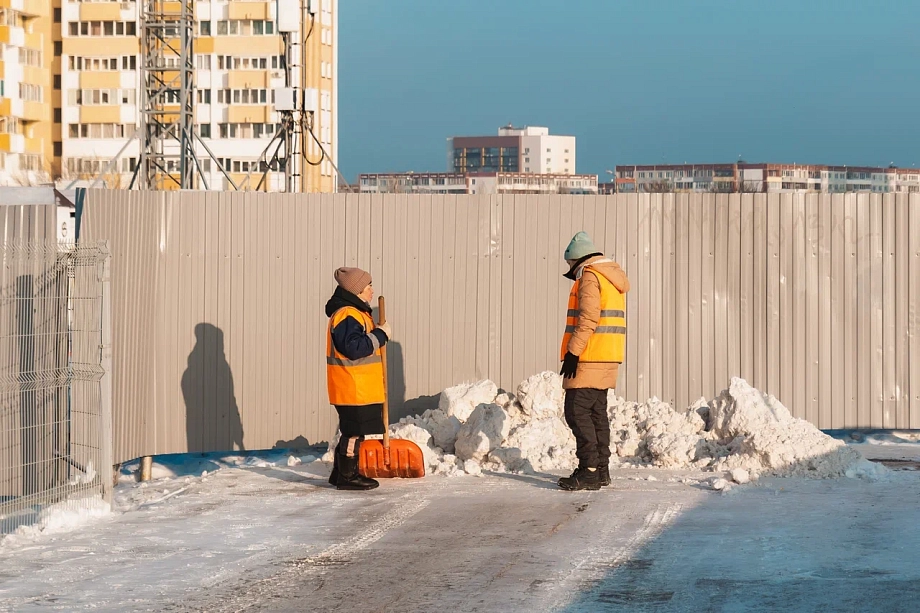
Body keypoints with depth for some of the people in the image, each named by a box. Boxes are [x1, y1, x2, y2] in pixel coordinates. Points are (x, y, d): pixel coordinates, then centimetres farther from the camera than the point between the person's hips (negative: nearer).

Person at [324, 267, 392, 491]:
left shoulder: (355, 313, 18)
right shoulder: (347, 316, -18)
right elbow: (354, 348, -27)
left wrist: (379, 335, 11)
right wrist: (380, 335, -20)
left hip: (361, 388, 11)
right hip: (353, 389, -11)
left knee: (352, 432, 16)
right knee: (354, 432, -6)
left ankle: (341, 473, 24)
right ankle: (348, 476, 0)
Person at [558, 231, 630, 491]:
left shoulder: (589, 277, -11)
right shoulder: (612, 277, 19)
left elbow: (588, 319, -20)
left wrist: (572, 352, -20)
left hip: (590, 359, -10)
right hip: (608, 358, 10)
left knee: (577, 411, -10)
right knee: (597, 412, 14)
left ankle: (589, 470, -15)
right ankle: (601, 469, 16)